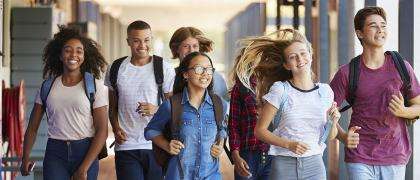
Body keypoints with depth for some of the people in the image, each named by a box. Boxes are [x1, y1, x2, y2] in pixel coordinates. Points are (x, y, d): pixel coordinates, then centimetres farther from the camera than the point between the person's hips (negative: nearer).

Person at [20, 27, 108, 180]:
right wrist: (25, 157, 0)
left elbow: (102, 131, -6)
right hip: (55, 153, 1)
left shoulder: (96, 86, -1)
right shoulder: (48, 86, 8)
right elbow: (33, 127, 12)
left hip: (85, 151, -1)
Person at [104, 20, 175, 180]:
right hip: (126, 146, 1)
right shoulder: (116, 69, 8)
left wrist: (156, 110, -17)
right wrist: (116, 129, -2)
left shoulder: (164, 68, 0)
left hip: (156, 146, -1)